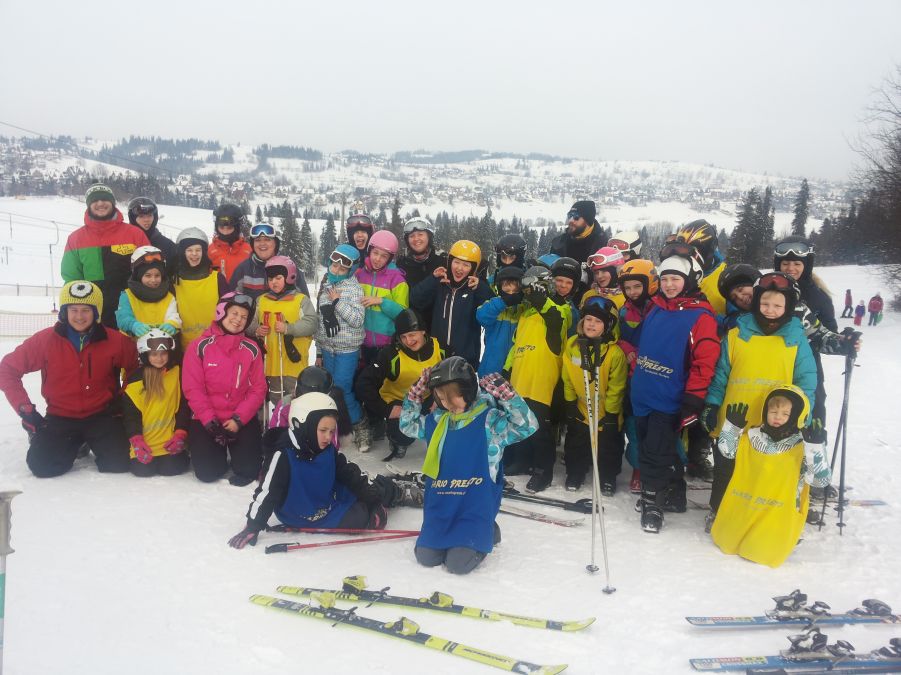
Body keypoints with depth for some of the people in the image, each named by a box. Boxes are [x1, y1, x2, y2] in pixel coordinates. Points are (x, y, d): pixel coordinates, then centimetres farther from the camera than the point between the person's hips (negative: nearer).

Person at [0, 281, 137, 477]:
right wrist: (25, 409, -8)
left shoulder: (114, 340, -9)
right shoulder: (46, 339, -10)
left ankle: (93, 444, 16)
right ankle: (72, 446, 16)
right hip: (60, 417, 0)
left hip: (102, 416, 0)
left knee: (120, 463, -18)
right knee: (42, 465, -19)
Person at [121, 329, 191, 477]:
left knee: (172, 468, -15)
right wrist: (136, 440, -14)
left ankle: (181, 454, 20)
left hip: (170, 442, -1)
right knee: (142, 469, -12)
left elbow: (184, 407, 1)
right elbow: (130, 413, -2)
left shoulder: (177, 373, 0)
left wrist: (180, 434, -8)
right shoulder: (136, 379, -1)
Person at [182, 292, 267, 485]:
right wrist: (210, 421, -16)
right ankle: (218, 452, 22)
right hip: (207, 419, -1)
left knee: (248, 470, -11)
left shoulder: (252, 349, 0)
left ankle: (237, 451, 24)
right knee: (208, 472, -13)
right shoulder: (200, 347, -5)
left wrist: (239, 419, -14)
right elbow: (193, 389, -8)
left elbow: (258, 389, -2)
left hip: (242, 419, 1)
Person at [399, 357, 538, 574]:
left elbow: (527, 426, -19)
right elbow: (407, 425, 18)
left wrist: (506, 395, -29)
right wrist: (415, 394, 4)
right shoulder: (438, 420, 5)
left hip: (476, 506, -5)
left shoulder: (490, 419, -11)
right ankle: (449, 535, 29)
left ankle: (487, 533, 17)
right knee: (426, 557, -1)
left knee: (458, 564, -13)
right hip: (440, 505, 5)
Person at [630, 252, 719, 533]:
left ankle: (652, 501, 14)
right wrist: (635, 377, 20)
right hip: (642, 395, 8)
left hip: (669, 400, -7)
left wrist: (693, 401, -17)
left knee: (655, 452, -4)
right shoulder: (655, 309, 10)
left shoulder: (701, 316, -12)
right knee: (647, 448, 16)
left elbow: (706, 361, -15)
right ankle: (673, 493, 33)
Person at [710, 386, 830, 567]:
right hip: (744, 511, 4)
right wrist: (733, 424, 1)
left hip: (778, 517, -4)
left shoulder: (802, 446, -8)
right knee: (725, 541, 2)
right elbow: (727, 450, 17)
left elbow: (822, 479, -16)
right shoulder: (753, 436, 3)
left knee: (761, 551, -15)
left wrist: (815, 446, -28)